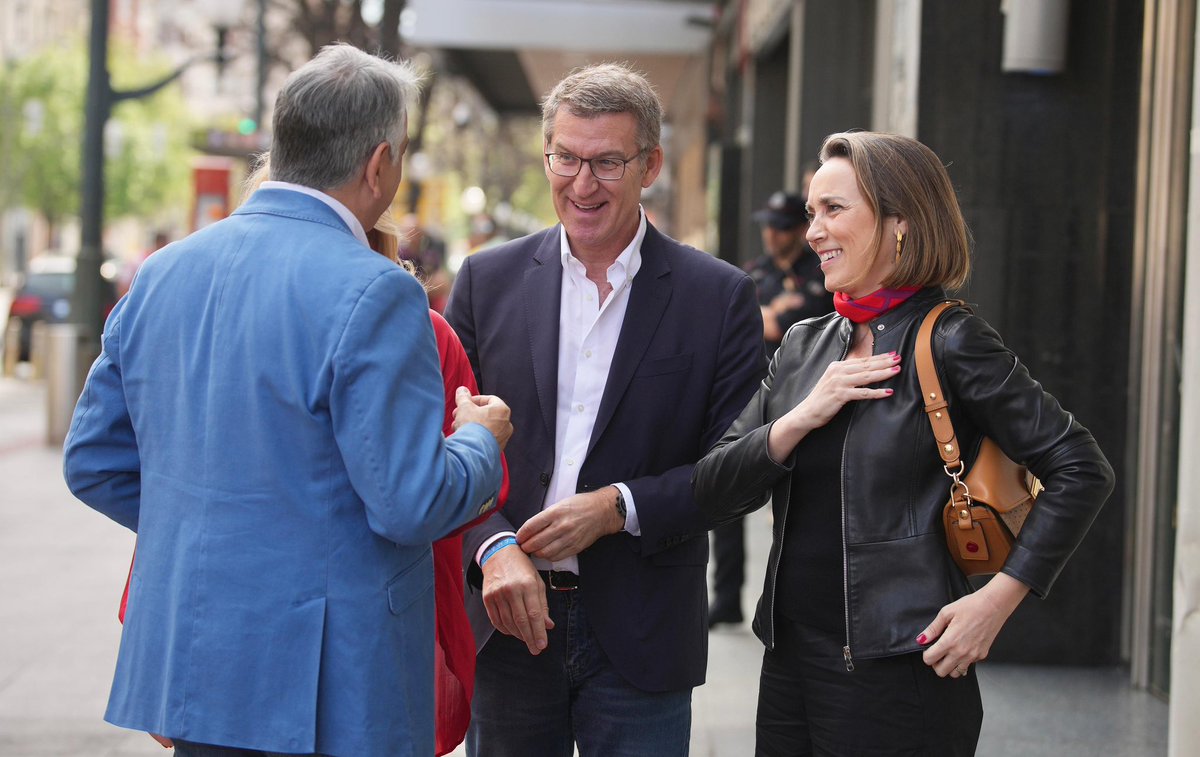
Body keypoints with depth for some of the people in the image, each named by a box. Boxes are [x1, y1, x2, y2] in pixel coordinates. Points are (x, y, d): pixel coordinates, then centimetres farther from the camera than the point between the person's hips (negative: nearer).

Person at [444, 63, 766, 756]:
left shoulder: (719, 296, -1)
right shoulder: (489, 281, 5)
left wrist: (619, 507, -14)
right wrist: (493, 548, -13)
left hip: (640, 641, -2)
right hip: (509, 621, 2)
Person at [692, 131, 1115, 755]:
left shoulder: (948, 342, -8)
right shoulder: (804, 346, 10)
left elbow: (1081, 470, -10)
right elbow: (712, 494, 5)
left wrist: (998, 598, -16)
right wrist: (801, 418, -10)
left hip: (899, 677, -6)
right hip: (790, 665, 6)